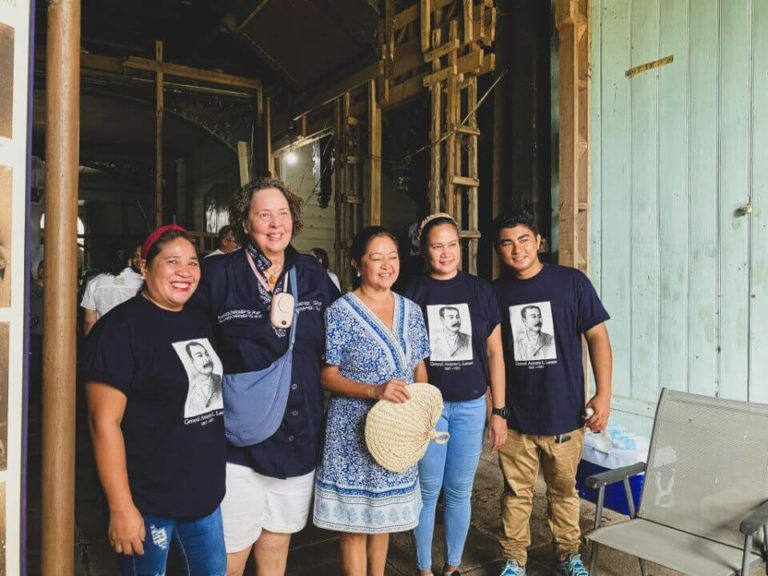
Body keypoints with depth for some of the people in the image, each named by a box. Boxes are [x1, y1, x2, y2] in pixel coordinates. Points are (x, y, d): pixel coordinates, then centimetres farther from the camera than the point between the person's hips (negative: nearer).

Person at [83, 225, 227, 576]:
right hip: (148, 501, -7)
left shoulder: (199, 322, 7)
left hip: (204, 492, 7)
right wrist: (121, 508, -20)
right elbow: (104, 422, -20)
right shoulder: (121, 327, -16)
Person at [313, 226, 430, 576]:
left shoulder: (411, 310, 5)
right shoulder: (340, 312, -11)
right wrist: (374, 391, -25)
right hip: (354, 432, -5)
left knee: (383, 516, 19)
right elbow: (327, 377, -12)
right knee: (355, 521, 6)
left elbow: (419, 368, 11)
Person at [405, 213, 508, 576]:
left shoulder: (480, 290, 2)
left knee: (460, 491, 12)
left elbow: (494, 352, 4)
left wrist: (498, 411, 3)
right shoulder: (412, 293, -2)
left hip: (471, 405, 1)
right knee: (428, 491, 8)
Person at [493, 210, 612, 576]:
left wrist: (603, 393, -8)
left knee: (564, 489, 16)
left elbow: (597, 336, -3)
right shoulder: (496, 293, 2)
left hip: (564, 412, -1)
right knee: (516, 492, 11)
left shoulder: (571, 282, -4)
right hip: (515, 415, 1)